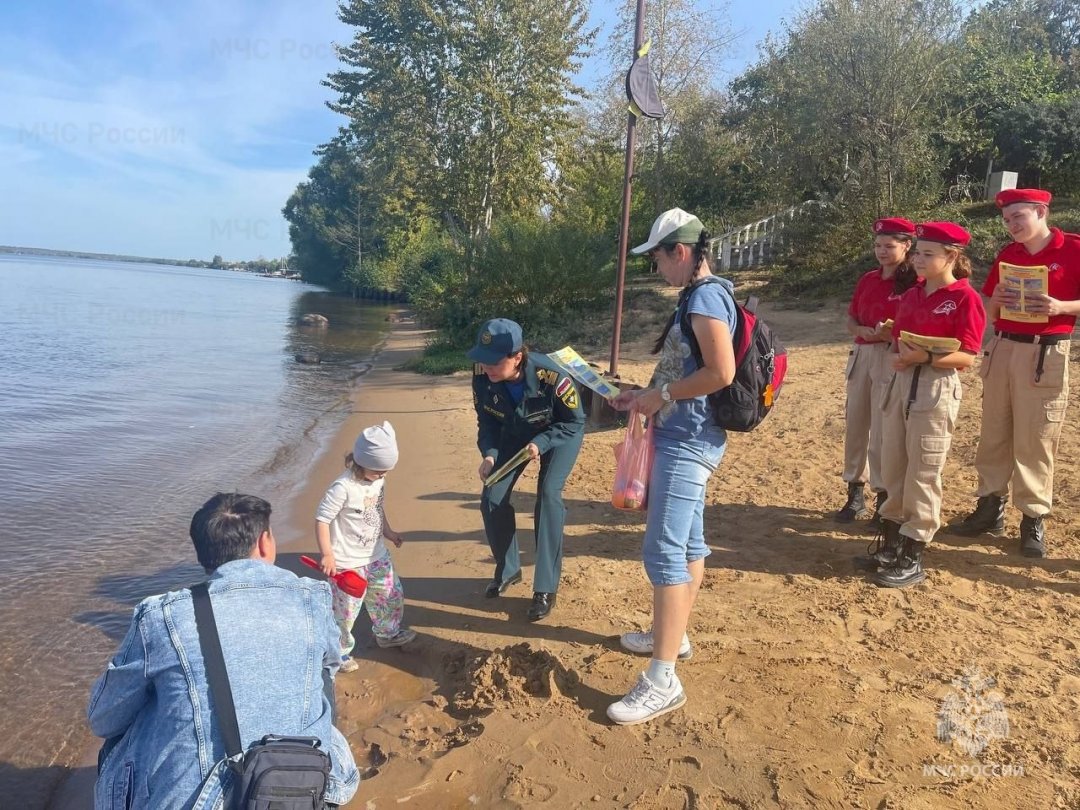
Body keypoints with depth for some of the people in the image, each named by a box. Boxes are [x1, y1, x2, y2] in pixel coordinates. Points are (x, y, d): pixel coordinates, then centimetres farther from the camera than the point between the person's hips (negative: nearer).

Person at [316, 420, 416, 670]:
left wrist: (388, 532, 18)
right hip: (347, 563, -8)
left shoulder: (379, 480, -1)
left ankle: (387, 633, 44)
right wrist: (327, 554, -26)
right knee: (346, 610, 2)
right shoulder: (343, 488, -26)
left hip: (376, 555, 8)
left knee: (392, 594, 20)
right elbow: (321, 520, -23)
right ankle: (339, 652, 24)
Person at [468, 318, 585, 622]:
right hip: (514, 433, 4)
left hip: (559, 434, -4)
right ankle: (508, 570, 20)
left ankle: (546, 588, -9)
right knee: (492, 497, -4)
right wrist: (489, 454, -28)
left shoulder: (550, 376, -39)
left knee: (548, 495, -21)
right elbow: (486, 421, -11)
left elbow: (576, 421, -22)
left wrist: (541, 443, -37)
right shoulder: (482, 375, -28)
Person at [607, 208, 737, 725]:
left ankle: (662, 682, -6)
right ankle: (673, 635, 33)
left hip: (687, 441, -11)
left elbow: (721, 373, -25)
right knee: (689, 542, 19)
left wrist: (661, 395, -16)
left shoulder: (705, 296, -15)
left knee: (663, 551, -11)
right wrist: (643, 396, 12)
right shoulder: (697, 296, 15)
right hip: (685, 438, 11)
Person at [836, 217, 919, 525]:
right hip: (861, 355, 7)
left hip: (893, 359, -6)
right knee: (854, 425, 10)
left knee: (883, 430, -3)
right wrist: (864, 331, -8)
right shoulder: (867, 280, 12)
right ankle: (856, 493, 22)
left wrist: (892, 334, -25)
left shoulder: (915, 282, -7)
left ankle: (885, 498, 10)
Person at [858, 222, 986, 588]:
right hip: (902, 382, 8)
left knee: (922, 473, -1)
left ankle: (912, 558, 10)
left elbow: (967, 357, -13)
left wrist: (925, 357, -25)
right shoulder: (911, 295, 12)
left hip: (937, 388, -7)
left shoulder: (965, 297, -9)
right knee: (891, 466, 12)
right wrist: (897, 356, -3)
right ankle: (891, 544, 26)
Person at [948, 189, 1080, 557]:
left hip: (1045, 354, -5)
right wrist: (997, 300, -6)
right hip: (1001, 349, 5)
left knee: (1035, 440, -1)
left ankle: (1033, 519, 11)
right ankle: (991, 507, 21)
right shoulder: (1006, 255, 10)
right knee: (993, 435, 10)